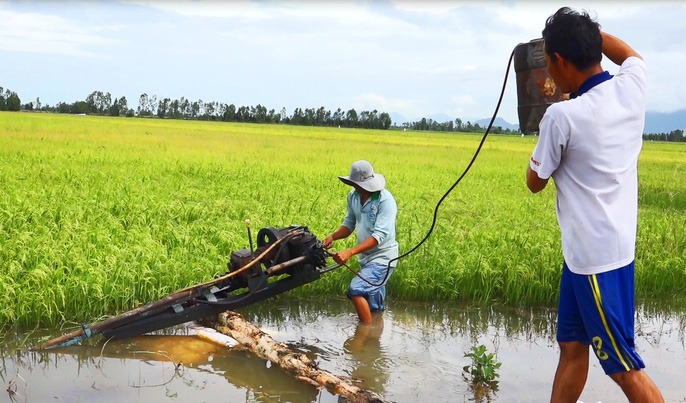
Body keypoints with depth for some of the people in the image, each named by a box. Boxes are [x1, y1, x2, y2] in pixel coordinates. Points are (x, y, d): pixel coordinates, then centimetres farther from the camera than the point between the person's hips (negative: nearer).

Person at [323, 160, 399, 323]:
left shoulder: (385, 200, -21)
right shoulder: (353, 196, 1)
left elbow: (379, 236, -28)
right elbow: (349, 224, 11)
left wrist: (350, 252, -36)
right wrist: (333, 237, -11)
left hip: (383, 258, -8)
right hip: (366, 258, 8)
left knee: (355, 290, -24)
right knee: (374, 310, 17)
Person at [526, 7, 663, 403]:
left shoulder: (562, 117, -21)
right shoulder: (631, 88, -2)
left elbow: (535, 182, -4)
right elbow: (631, 54, 24)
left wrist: (543, 131, 9)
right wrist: (588, 31, 21)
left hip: (596, 256, -8)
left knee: (624, 367, -1)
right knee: (572, 347, 17)